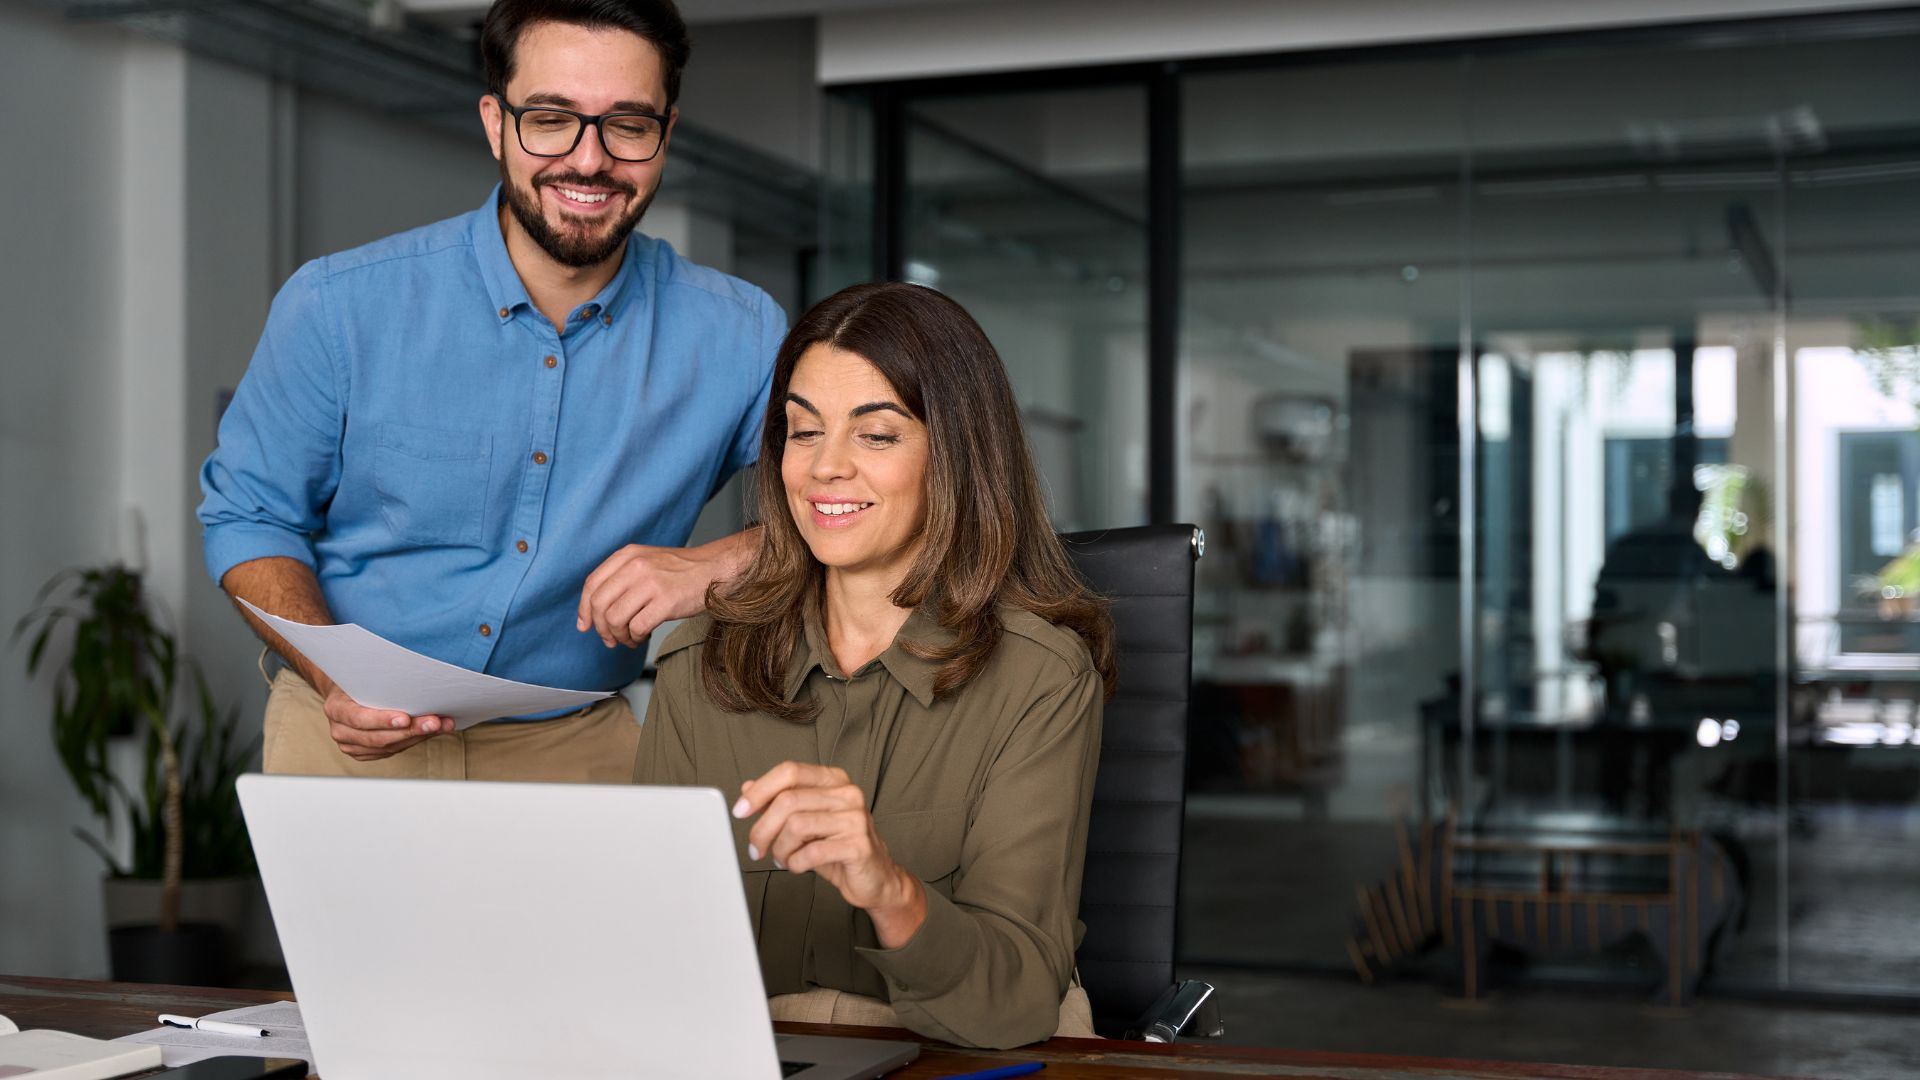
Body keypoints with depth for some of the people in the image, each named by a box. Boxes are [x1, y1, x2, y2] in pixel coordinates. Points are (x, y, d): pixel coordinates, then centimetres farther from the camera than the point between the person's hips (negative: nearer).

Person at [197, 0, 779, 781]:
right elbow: (249, 514, 2)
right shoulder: (340, 308, -7)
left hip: (574, 747, 2)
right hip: (348, 736, -1)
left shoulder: (738, 338, -6)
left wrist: (719, 563, -18)